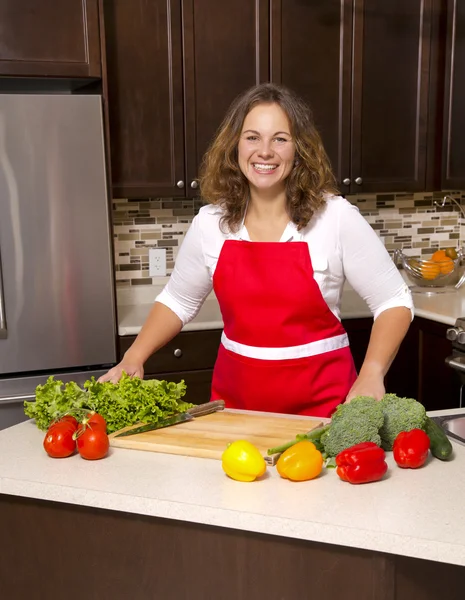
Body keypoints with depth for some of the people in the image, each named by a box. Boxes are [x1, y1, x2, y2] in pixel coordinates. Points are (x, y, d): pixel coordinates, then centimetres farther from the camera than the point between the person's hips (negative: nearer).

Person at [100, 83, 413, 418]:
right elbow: (177, 301, 10)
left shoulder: (336, 217, -12)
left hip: (320, 403, -3)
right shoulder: (210, 222, -3)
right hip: (234, 401, 3)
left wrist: (372, 374, -20)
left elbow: (394, 301, -6)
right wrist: (134, 358, -3)